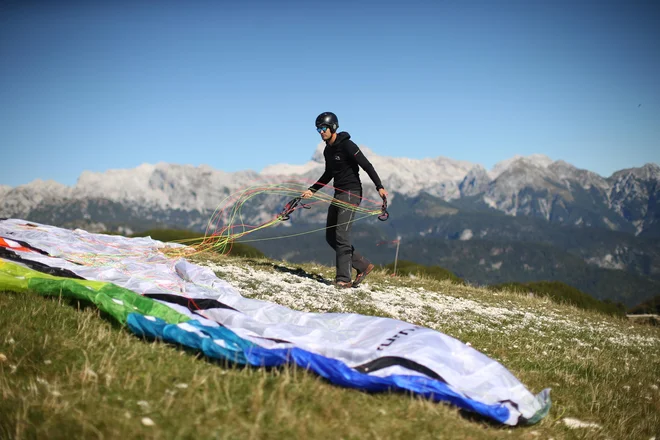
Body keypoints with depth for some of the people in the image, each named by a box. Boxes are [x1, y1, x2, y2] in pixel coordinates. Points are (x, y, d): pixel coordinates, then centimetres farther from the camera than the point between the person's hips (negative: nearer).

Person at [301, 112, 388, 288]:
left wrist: (379, 187, -27)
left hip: (351, 193, -9)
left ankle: (343, 278, -10)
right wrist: (312, 190, 21)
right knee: (331, 237, 8)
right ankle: (363, 265, 14)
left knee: (341, 236, -15)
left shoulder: (347, 146, -13)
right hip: (338, 194, 10)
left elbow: (367, 166, -18)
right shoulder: (327, 150, 14)